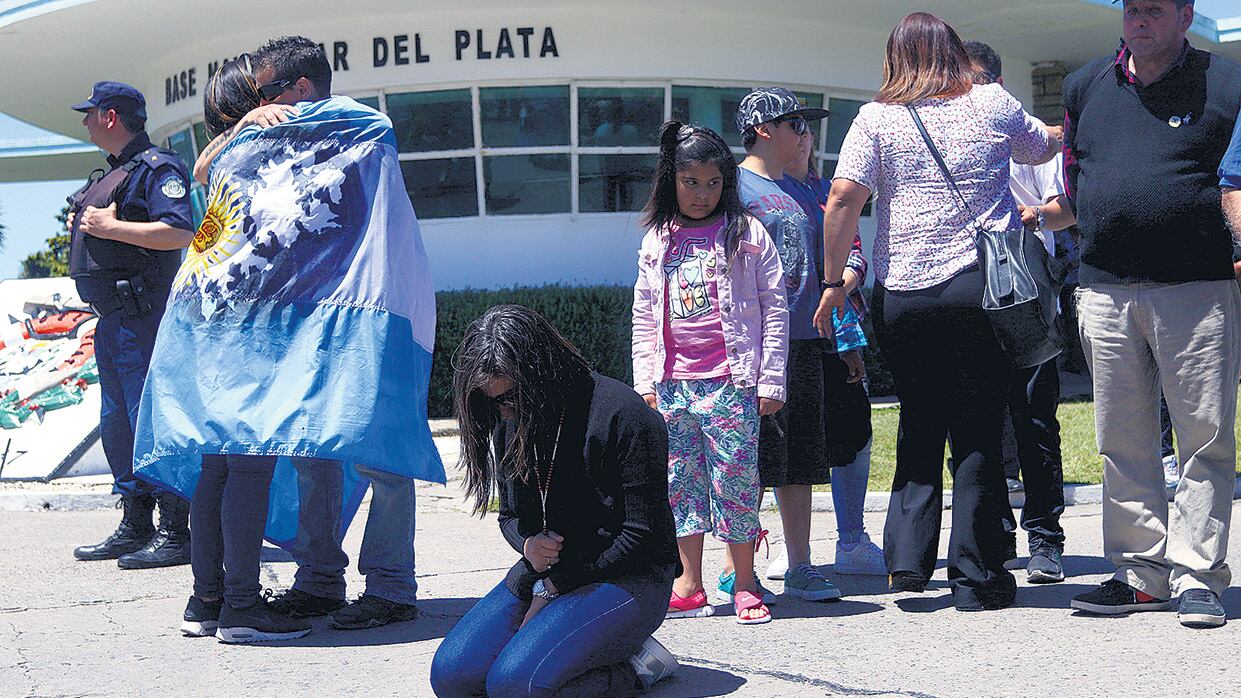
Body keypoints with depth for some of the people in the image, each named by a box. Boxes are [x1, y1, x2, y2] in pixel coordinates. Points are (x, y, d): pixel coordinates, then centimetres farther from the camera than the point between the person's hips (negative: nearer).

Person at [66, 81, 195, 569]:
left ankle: (174, 533, -7)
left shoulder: (157, 167, -10)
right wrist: (83, 222, 8)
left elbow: (179, 233, -24)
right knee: (117, 423, 14)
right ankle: (135, 528, 22)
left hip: (142, 317, -10)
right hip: (111, 318, 10)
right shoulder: (113, 173, 20)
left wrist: (110, 226, -20)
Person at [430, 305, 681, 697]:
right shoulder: (510, 425, 6)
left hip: (628, 576, -7)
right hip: (549, 571, 8)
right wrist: (529, 545, -9)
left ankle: (636, 664, -4)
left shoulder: (623, 416, -18)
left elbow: (642, 535, -17)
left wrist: (553, 589, -13)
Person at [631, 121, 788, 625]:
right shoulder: (656, 243, 11)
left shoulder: (746, 234, 1)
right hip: (672, 385, 4)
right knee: (680, 483, 7)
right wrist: (645, 383, 8)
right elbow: (644, 318, 15)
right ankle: (689, 588, 14)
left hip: (731, 383, -4)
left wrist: (770, 381, -4)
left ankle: (745, 585, 8)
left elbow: (774, 309, 0)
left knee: (735, 480, -3)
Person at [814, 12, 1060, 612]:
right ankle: (975, 577, 5)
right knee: (977, 433, 4)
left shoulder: (876, 118, 2)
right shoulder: (991, 104, 5)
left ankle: (908, 561, 11)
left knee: (918, 427, 16)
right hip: (982, 287, -1)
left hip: (901, 295, 1)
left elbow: (843, 199, -7)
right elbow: (1045, 148, 22)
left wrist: (834, 282, 0)